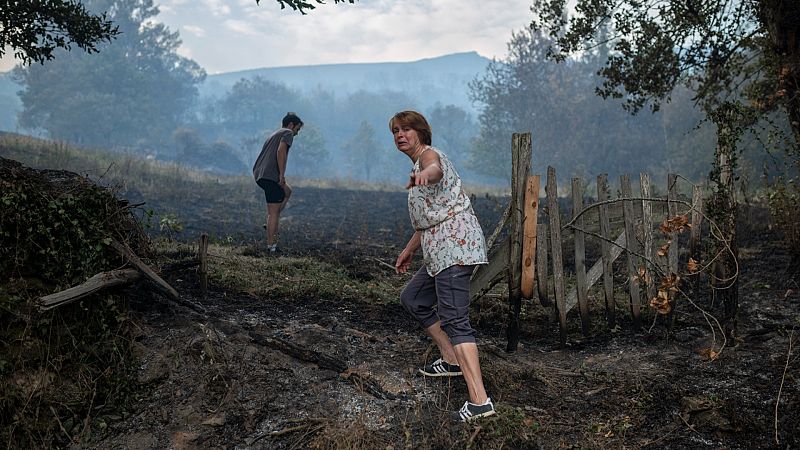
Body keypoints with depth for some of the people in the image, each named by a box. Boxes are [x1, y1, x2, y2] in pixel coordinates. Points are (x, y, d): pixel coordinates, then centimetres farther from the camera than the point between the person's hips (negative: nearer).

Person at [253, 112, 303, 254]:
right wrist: (282, 174, -17)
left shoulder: (274, 134, 29)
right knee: (273, 211, -5)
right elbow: (281, 151, -17)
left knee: (287, 192, 27)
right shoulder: (288, 133, 1)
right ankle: (271, 245, -4)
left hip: (259, 174, 9)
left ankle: (272, 224, 14)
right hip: (271, 175, -9)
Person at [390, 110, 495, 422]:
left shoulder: (429, 155, -6)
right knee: (412, 299, 22)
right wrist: (409, 250, 35)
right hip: (441, 249, 11)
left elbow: (436, 170, -35)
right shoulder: (419, 165, 24)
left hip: (454, 244, -11)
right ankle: (451, 360, 28)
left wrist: (424, 174, -58)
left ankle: (479, 400, -24)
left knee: (454, 320, -19)